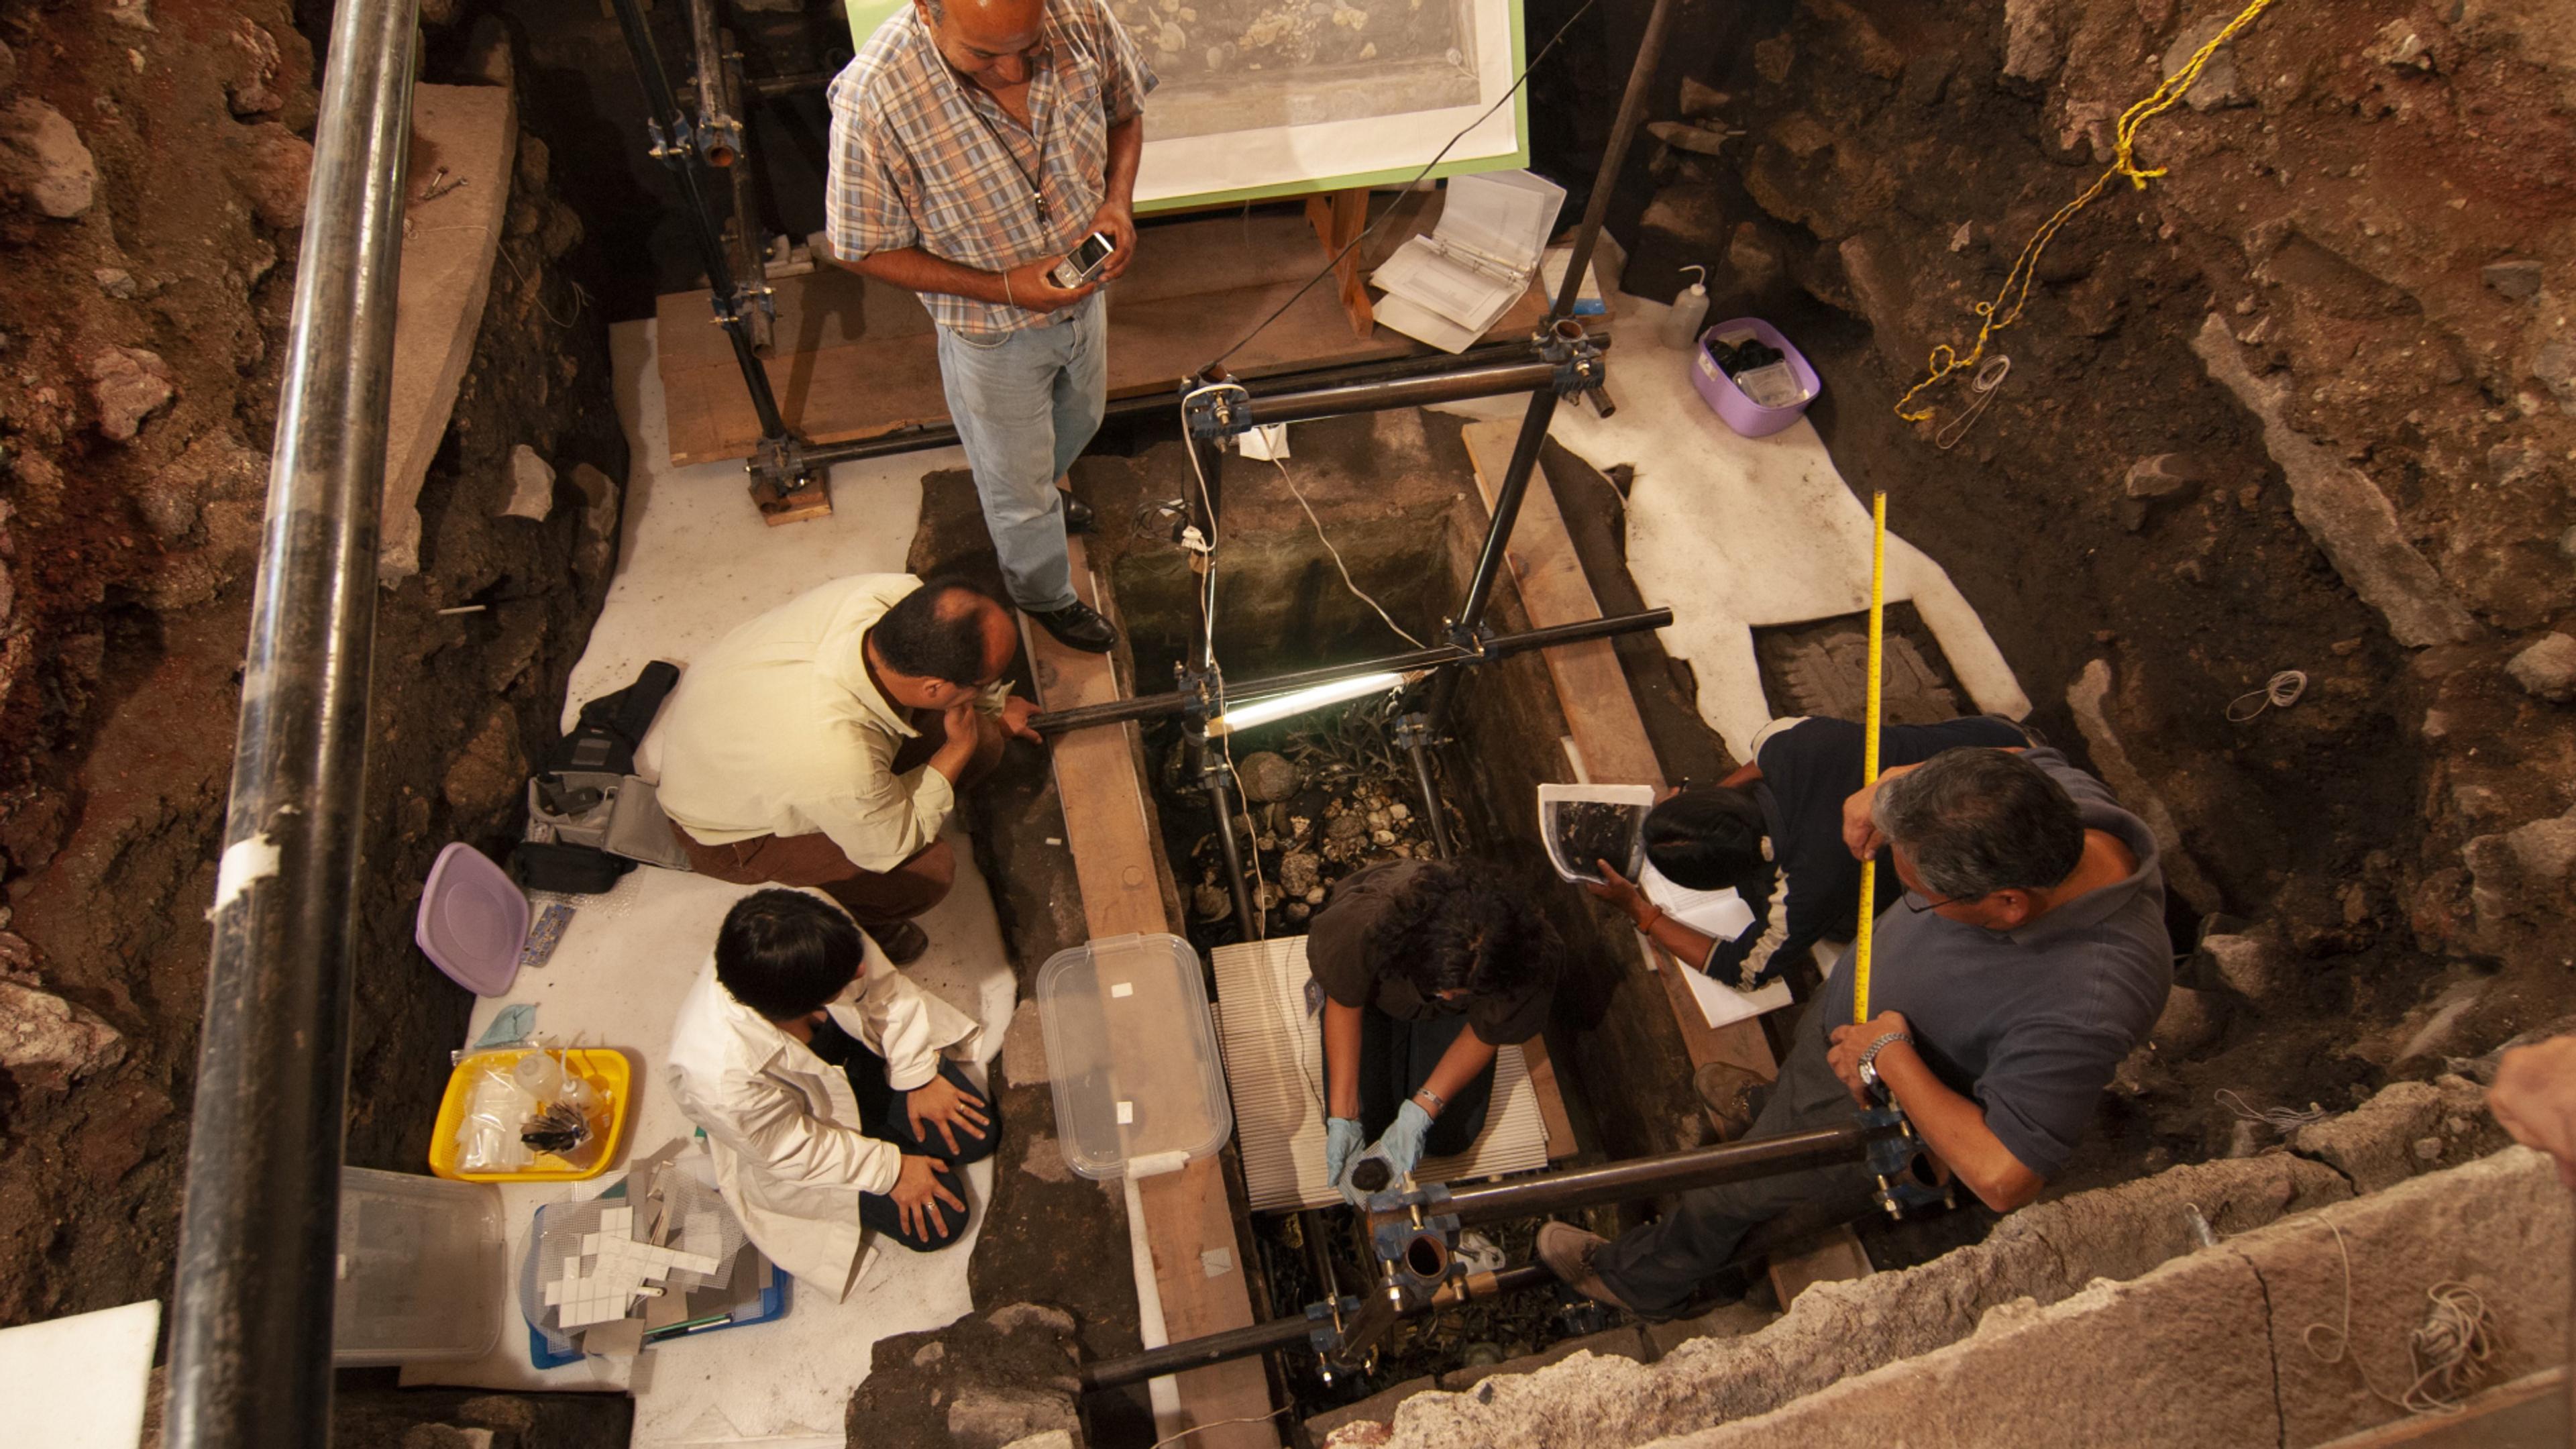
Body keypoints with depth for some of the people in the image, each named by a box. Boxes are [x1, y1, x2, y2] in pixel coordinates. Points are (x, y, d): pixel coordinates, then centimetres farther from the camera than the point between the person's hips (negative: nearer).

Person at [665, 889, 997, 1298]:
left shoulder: (814, 930, -37)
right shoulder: (722, 1082, -44)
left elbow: (882, 985, -14)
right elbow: (793, 1151, -23)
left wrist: (917, 1076, -10)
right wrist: (891, 1170, -13)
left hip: (853, 1049, 4)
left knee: (976, 1135, 5)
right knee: (939, 1223, 0)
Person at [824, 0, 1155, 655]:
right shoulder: (872, 100, -33)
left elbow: (1126, 110, -1)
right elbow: (865, 249, -21)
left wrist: (1119, 200, -20)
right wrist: (1005, 288, -28)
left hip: (1082, 294, 5)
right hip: (991, 332, -5)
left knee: (1078, 420, 33)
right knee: (1017, 486, 17)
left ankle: (1041, 487, 67)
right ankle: (1045, 594, 47)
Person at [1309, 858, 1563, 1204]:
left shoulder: (1527, 964, -41)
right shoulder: (1363, 925, -46)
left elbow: (1487, 1034, -21)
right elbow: (1344, 1004, -25)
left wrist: (1420, 1111, -31)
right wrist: (1341, 1117, -29)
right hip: (1377, 983, -1)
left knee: (1449, 1136, 0)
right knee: (1364, 1121, -2)